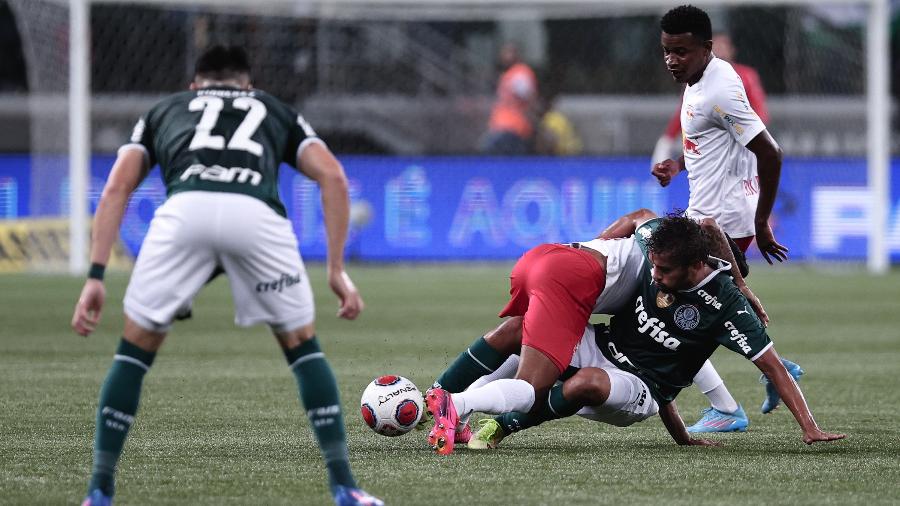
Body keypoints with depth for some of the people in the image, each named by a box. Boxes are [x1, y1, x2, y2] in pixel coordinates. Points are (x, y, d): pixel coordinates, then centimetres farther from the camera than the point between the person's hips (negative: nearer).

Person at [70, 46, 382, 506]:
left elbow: (116, 188, 23)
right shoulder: (276, 110, 37)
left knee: (136, 348, 20)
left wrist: (95, 278, 19)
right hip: (256, 212, 0)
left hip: (183, 208, 0)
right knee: (301, 344, 22)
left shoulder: (164, 111, 38)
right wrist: (337, 269, 21)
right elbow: (333, 178, 20)